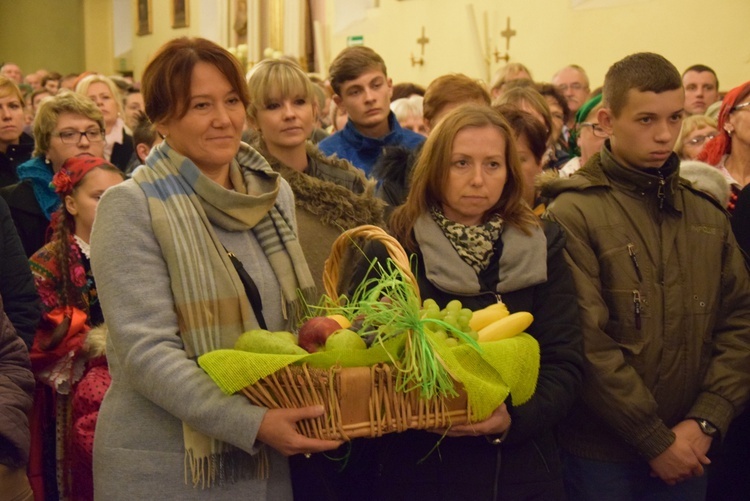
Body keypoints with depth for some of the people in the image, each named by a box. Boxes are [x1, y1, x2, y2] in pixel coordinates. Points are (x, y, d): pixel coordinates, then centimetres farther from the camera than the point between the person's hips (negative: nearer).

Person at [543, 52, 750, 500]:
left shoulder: (708, 215, 8)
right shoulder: (574, 213, -11)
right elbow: (586, 343, -17)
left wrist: (706, 421, -6)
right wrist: (655, 439, -14)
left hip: (687, 455, 5)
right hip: (599, 456, -4)